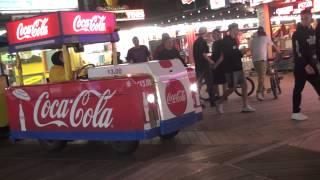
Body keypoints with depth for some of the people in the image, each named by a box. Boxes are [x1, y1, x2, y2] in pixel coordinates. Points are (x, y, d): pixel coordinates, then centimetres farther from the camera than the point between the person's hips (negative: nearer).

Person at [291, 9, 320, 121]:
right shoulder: (297, 34, -8)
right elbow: (297, 52, -16)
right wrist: (305, 65, -22)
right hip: (301, 66, -6)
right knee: (298, 89, -1)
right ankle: (296, 112, 5)